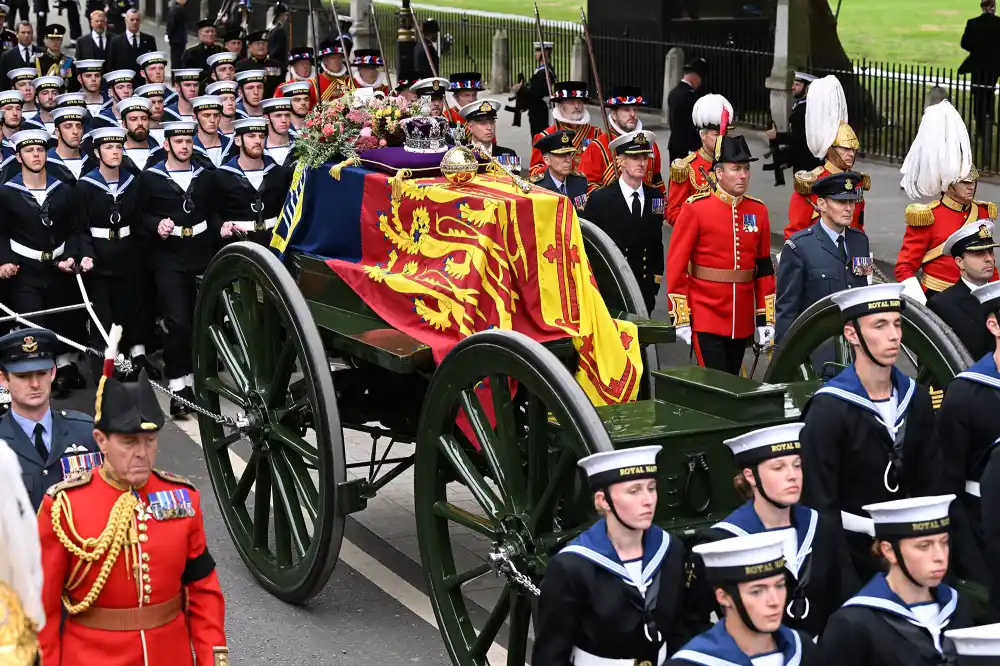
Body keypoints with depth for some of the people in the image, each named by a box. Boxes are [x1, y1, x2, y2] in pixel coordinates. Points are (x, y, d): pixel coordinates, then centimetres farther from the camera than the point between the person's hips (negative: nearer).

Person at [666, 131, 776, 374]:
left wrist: (766, 318, 7)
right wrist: (680, 317, -10)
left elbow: (765, 268, 10)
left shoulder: (758, 211, 6)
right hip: (705, 319, -5)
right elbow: (676, 265, -7)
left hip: (743, 322, 5)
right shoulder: (695, 208, -7)